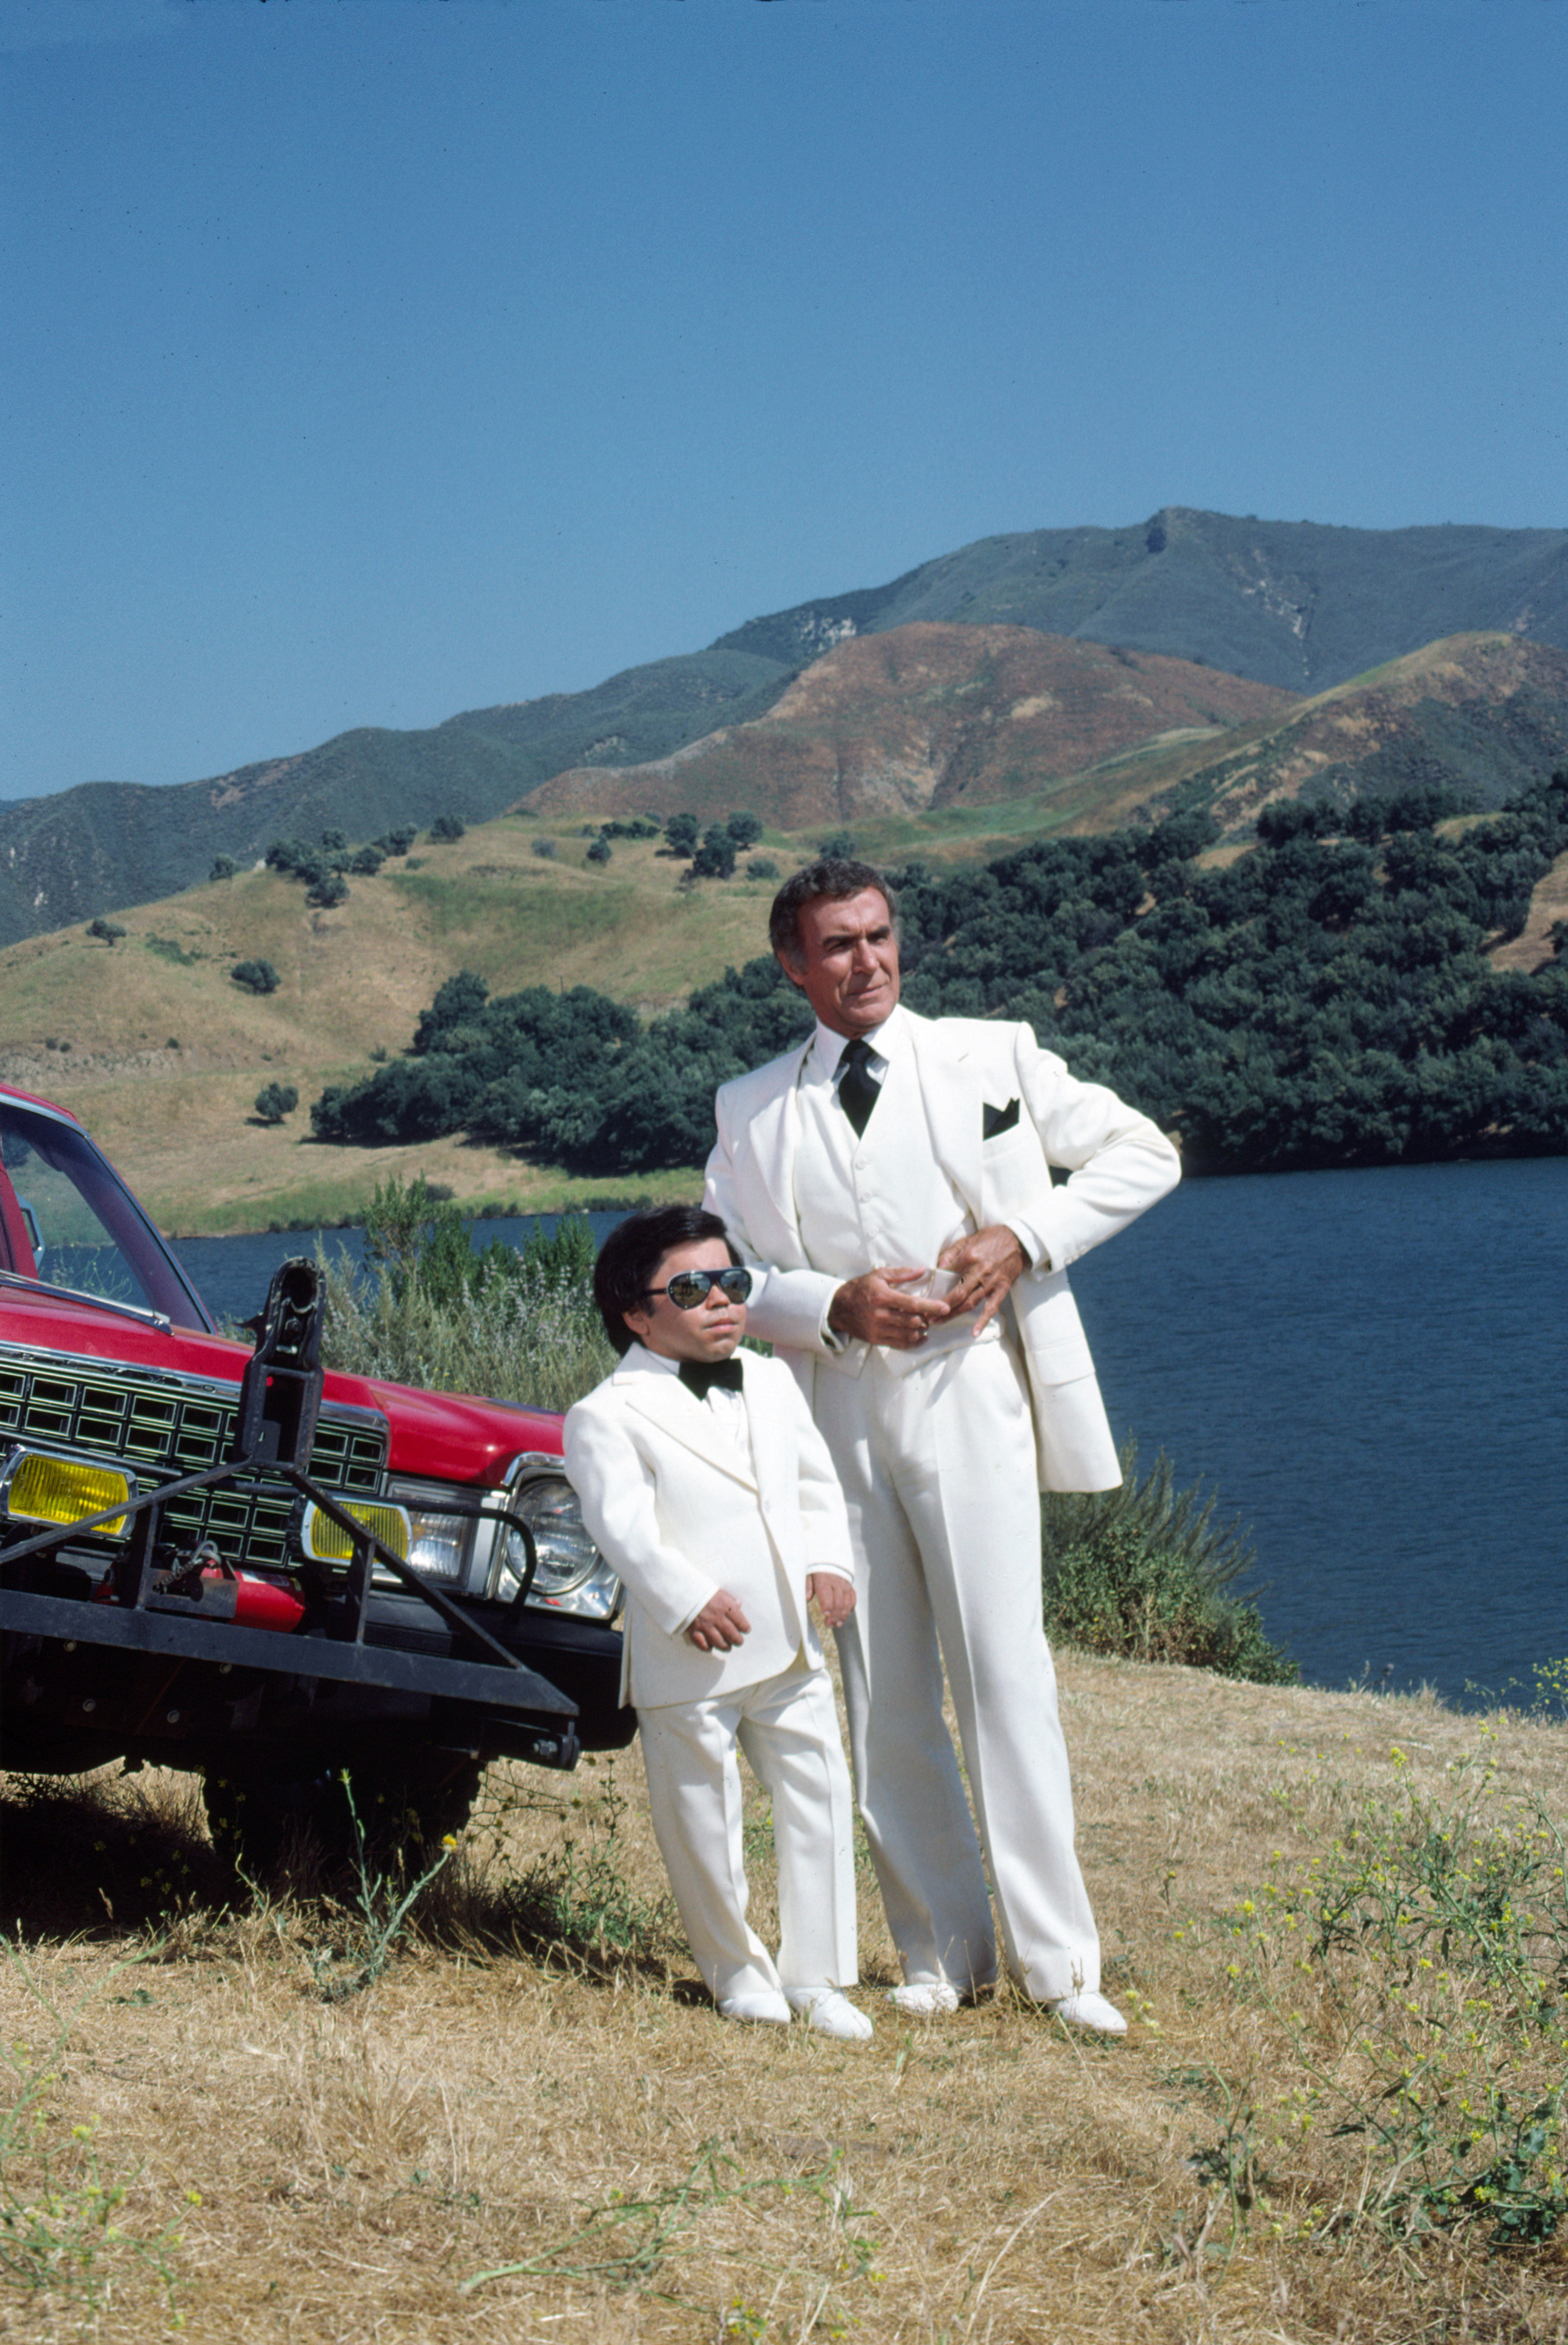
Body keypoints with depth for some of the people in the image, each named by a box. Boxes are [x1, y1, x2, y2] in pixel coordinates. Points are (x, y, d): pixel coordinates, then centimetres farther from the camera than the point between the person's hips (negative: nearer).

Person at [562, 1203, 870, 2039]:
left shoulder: (772, 1383, 15)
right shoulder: (608, 1414, -7)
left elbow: (815, 1479, 19)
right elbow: (622, 1522, -16)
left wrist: (829, 1561, 3)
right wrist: (687, 1599, -26)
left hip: (788, 1648, 6)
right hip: (687, 1658, -5)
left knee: (820, 1800, 5)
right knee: (703, 1821, 4)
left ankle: (815, 1975, 15)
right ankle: (736, 1969, 22)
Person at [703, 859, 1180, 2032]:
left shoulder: (991, 1056, 6)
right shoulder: (753, 1109, 11)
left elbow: (1144, 1152, 9)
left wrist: (1024, 1236, -6)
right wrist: (835, 1307, -11)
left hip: (969, 1396, -2)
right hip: (836, 1415, 3)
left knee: (1004, 1672, -8)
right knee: (884, 1694, 5)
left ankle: (1058, 1958, -2)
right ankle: (942, 1950, 14)